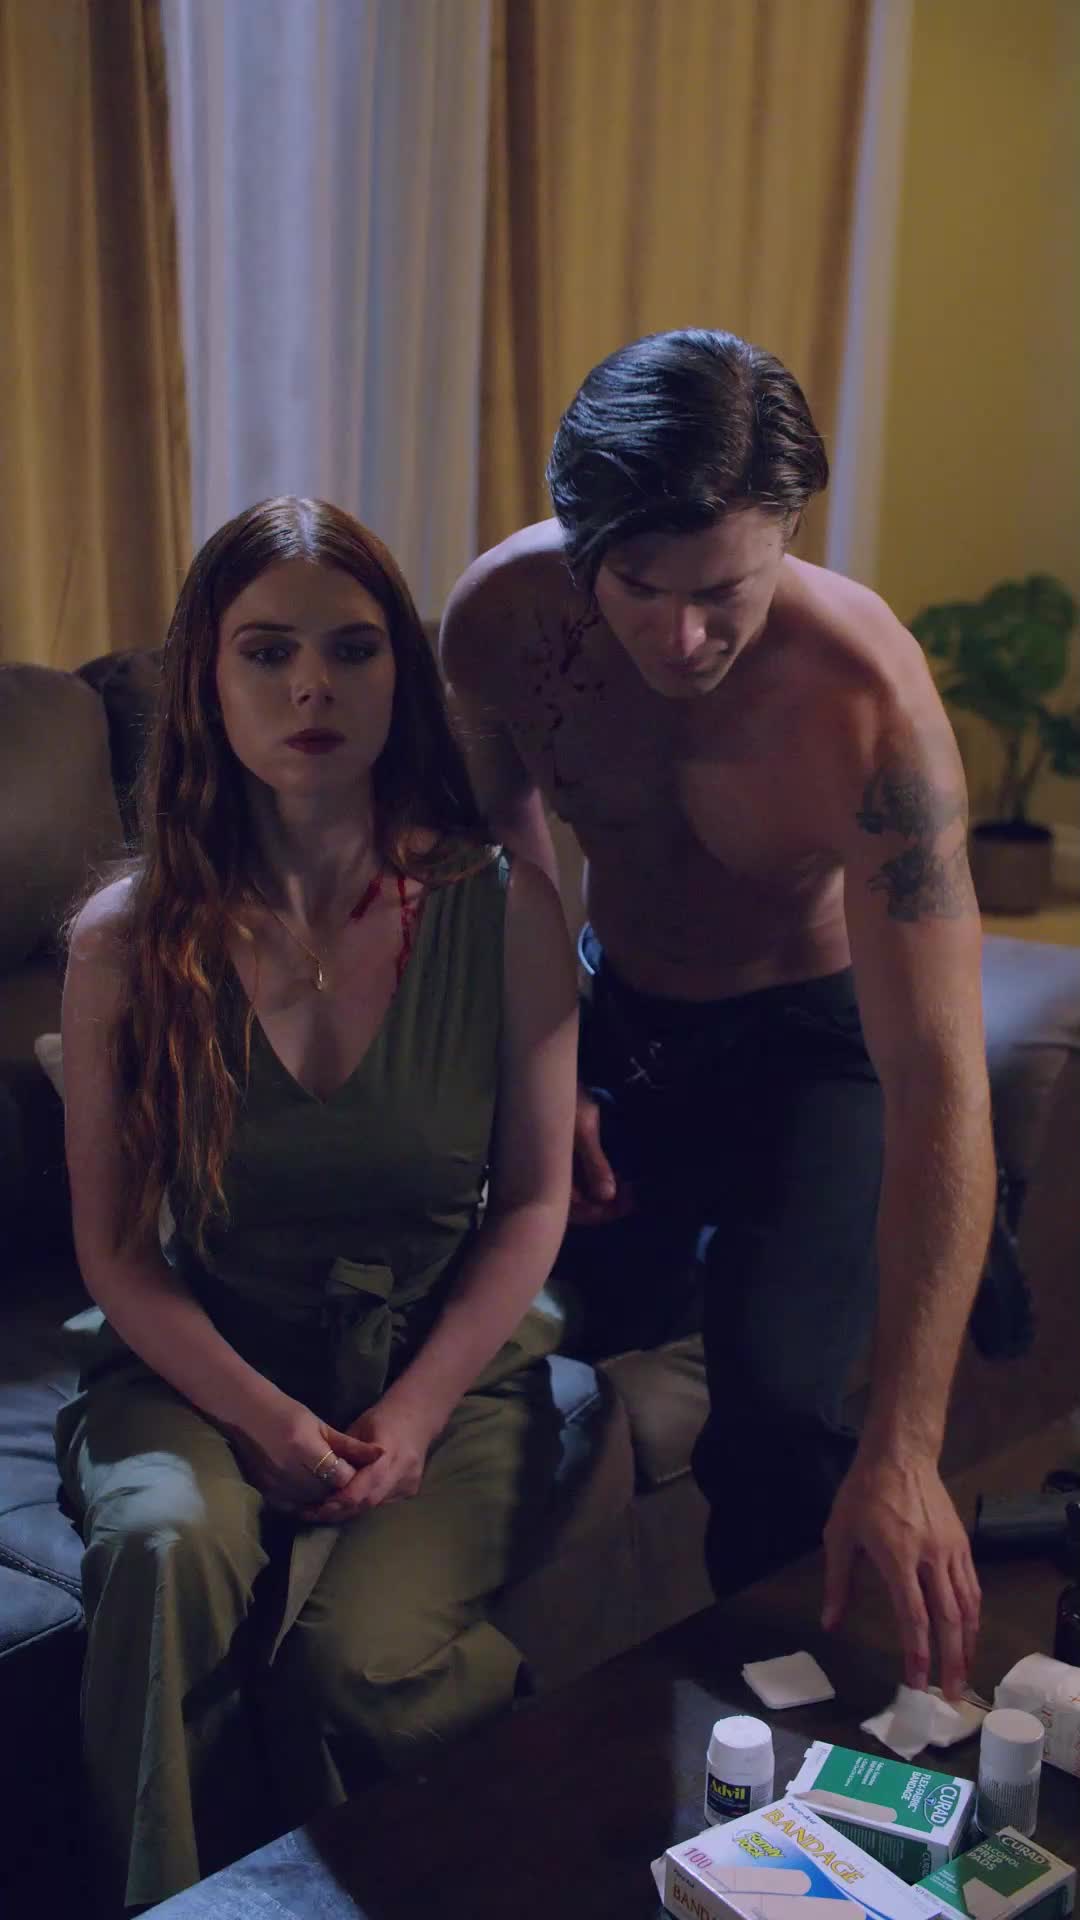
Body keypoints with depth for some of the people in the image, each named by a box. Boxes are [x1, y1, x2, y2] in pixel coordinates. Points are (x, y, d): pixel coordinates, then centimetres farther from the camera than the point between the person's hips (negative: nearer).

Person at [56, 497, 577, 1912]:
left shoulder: (505, 910, -7)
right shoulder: (127, 942, -6)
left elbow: (533, 1201, -1)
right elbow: (113, 1242, -1)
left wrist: (411, 1417, -12)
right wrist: (261, 1417, -15)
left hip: (450, 1362, 0)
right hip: (206, 1360, 1)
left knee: (361, 1652, -27)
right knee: (164, 1547, -32)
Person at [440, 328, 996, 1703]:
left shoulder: (867, 701, -36)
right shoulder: (503, 613, -23)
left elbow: (939, 1086, -39)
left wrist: (902, 1449, -44)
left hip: (812, 1032, -4)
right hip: (616, 1010, 4)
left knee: (772, 1415, -20)